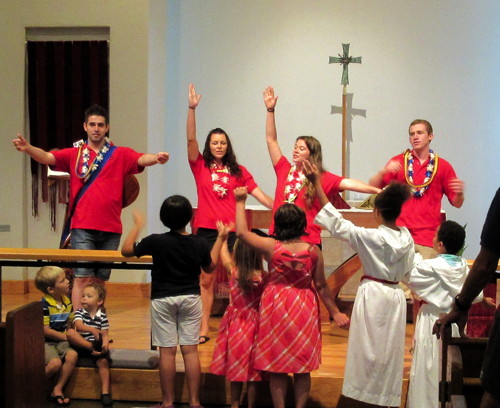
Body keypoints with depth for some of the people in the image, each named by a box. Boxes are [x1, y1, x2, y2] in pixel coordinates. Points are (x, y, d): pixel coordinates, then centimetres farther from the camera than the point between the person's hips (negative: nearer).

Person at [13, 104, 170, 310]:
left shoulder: (120, 155, 8)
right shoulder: (74, 154, 8)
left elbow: (142, 159, -9)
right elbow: (47, 157, -6)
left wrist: (156, 158, -32)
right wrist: (27, 148, -26)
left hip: (111, 228, 2)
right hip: (83, 228, -2)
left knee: (100, 279, 11)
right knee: (82, 278, -8)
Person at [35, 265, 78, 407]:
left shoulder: (67, 302, 7)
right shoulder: (44, 305, -16)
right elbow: (45, 330, -17)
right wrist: (65, 336, -13)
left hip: (60, 342, 6)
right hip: (45, 342, -6)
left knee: (72, 355, -23)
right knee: (55, 363, -30)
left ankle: (57, 390, -14)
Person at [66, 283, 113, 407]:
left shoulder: (102, 316, 4)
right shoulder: (79, 312, 4)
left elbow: (105, 334, 0)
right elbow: (78, 326, -17)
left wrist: (105, 344, -24)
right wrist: (92, 329, -37)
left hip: (97, 345, 0)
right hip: (81, 345, 0)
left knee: (103, 361, -26)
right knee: (70, 332, -26)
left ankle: (105, 392, -23)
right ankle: (93, 347, -35)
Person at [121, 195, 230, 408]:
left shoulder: (156, 241, -13)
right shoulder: (199, 243, -6)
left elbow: (126, 250, -3)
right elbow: (210, 267, 13)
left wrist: (137, 226, 8)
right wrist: (220, 238, 20)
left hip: (163, 300, -2)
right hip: (191, 299, 2)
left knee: (167, 351, 1)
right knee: (190, 349, 4)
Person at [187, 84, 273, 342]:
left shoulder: (238, 171, 9)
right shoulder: (200, 166, 6)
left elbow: (258, 193, 7)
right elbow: (191, 138, -5)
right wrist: (192, 108, -15)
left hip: (232, 229, 1)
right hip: (206, 229, 0)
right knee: (207, 279, 4)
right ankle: (204, 328, 9)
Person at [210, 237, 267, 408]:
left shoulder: (233, 272, -11)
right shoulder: (263, 276, -17)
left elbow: (223, 254, 7)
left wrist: (223, 236, 22)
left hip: (236, 326, 1)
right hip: (254, 327, -1)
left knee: (236, 374, 13)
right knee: (252, 375, 8)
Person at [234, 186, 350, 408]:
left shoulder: (270, 247, -13)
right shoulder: (313, 251, -11)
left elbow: (242, 232, -2)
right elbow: (321, 286, -6)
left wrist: (240, 202, 8)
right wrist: (335, 313, 5)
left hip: (276, 308, -1)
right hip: (304, 310, 1)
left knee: (277, 368, 9)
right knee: (302, 369, 11)